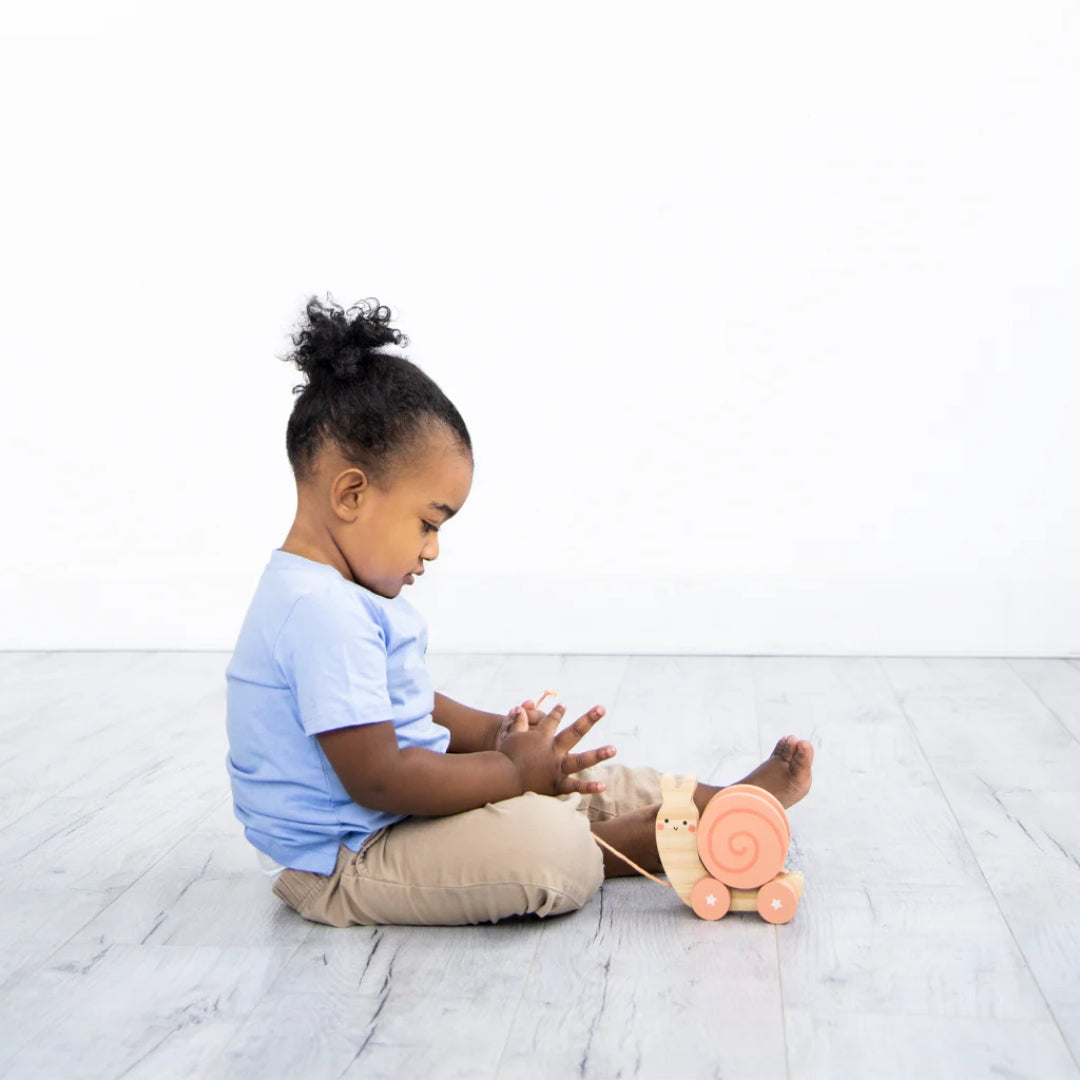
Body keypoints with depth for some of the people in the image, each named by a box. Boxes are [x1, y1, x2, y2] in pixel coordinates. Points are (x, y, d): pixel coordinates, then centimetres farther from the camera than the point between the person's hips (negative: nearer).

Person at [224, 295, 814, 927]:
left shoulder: (340, 594, 10)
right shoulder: (322, 613, -27)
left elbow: (402, 707, 21)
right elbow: (377, 779, -30)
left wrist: (493, 732, 4)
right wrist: (512, 769, -20)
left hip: (400, 815, 11)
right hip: (338, 866, -11)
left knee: (573, 781, 9)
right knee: (546, 844, -30)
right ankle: (662, 839, -6)